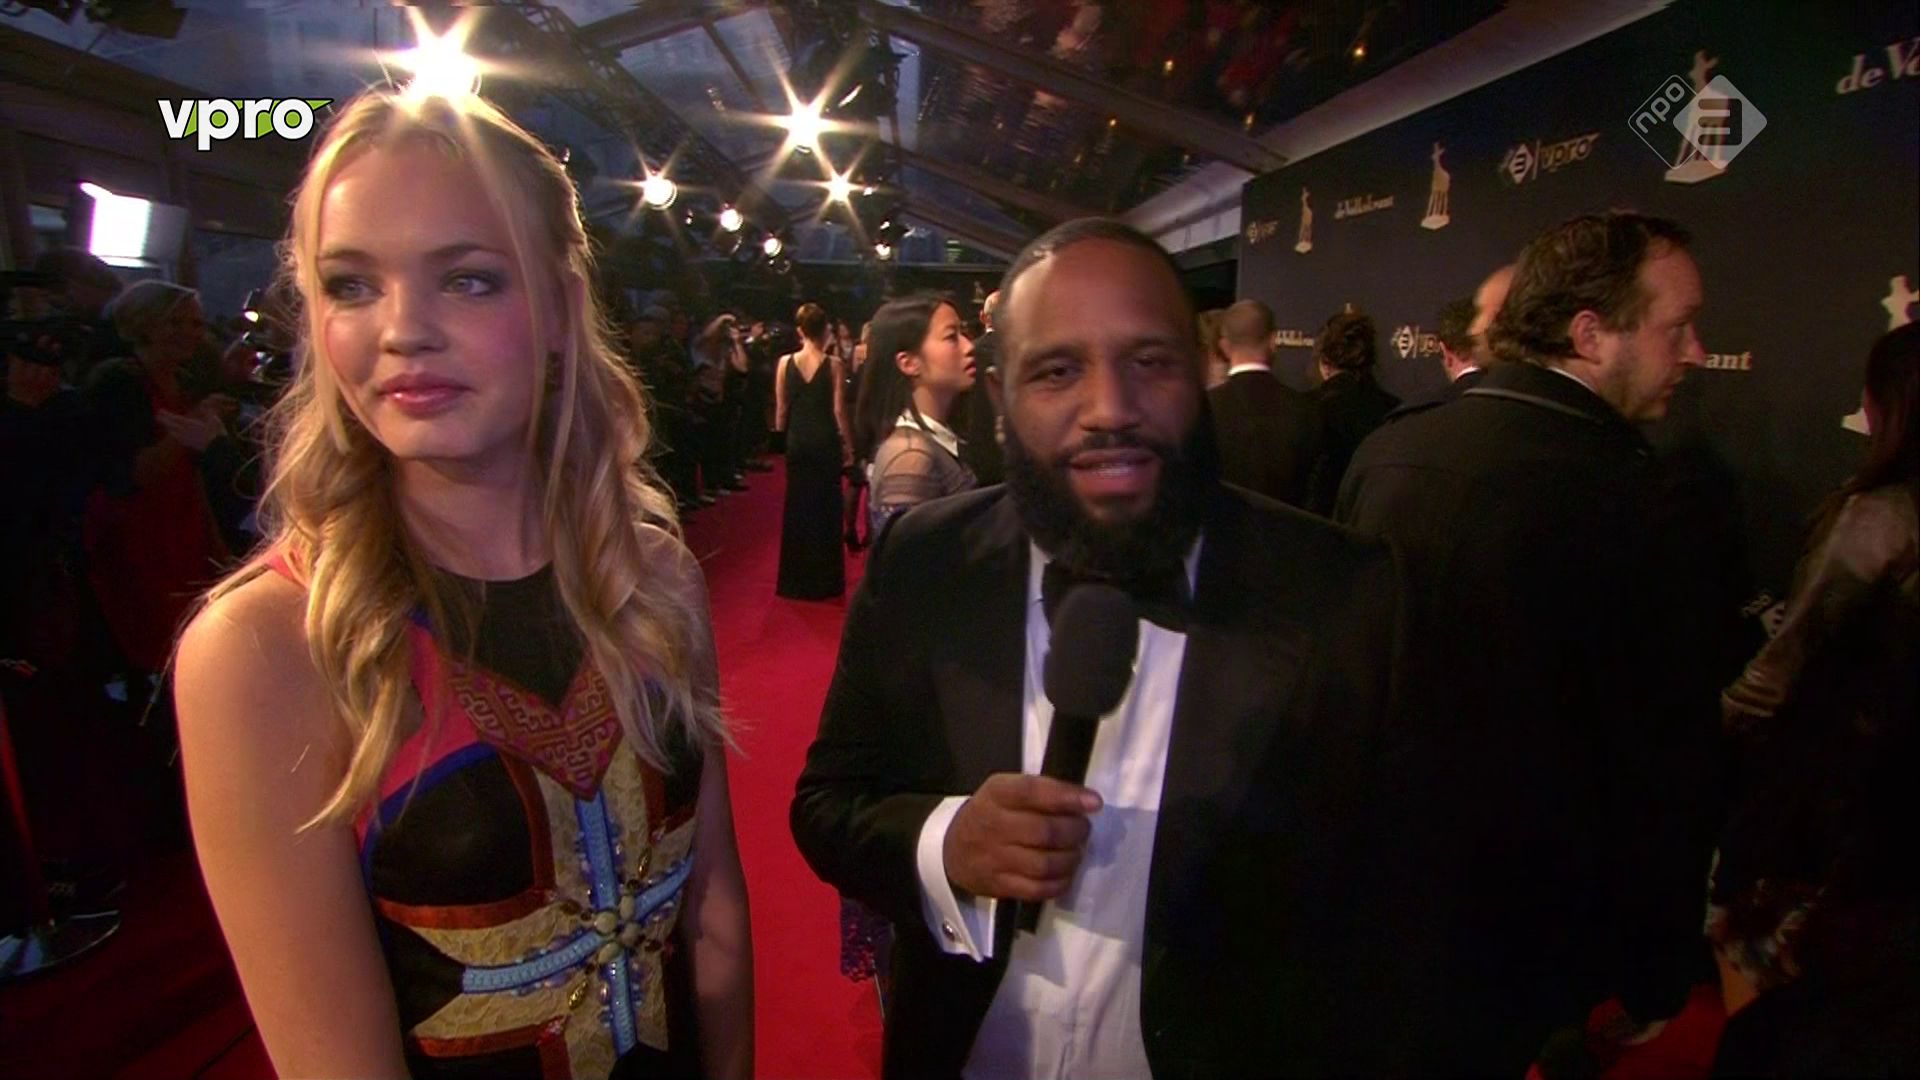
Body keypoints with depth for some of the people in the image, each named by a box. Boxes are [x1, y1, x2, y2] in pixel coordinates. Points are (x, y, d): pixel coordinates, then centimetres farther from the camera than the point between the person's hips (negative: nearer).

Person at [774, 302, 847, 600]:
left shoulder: (785, 362, -2)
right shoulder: (834, 365, -8)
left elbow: (782, 409, 1)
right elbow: (838, 410, -8)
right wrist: (846, 444, 2)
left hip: (797, 441, 2)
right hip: (826, 441, -2)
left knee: (797, 506, 12)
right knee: (826, 506, 8)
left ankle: (796, 580, 18)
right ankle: (823, 579, 13)